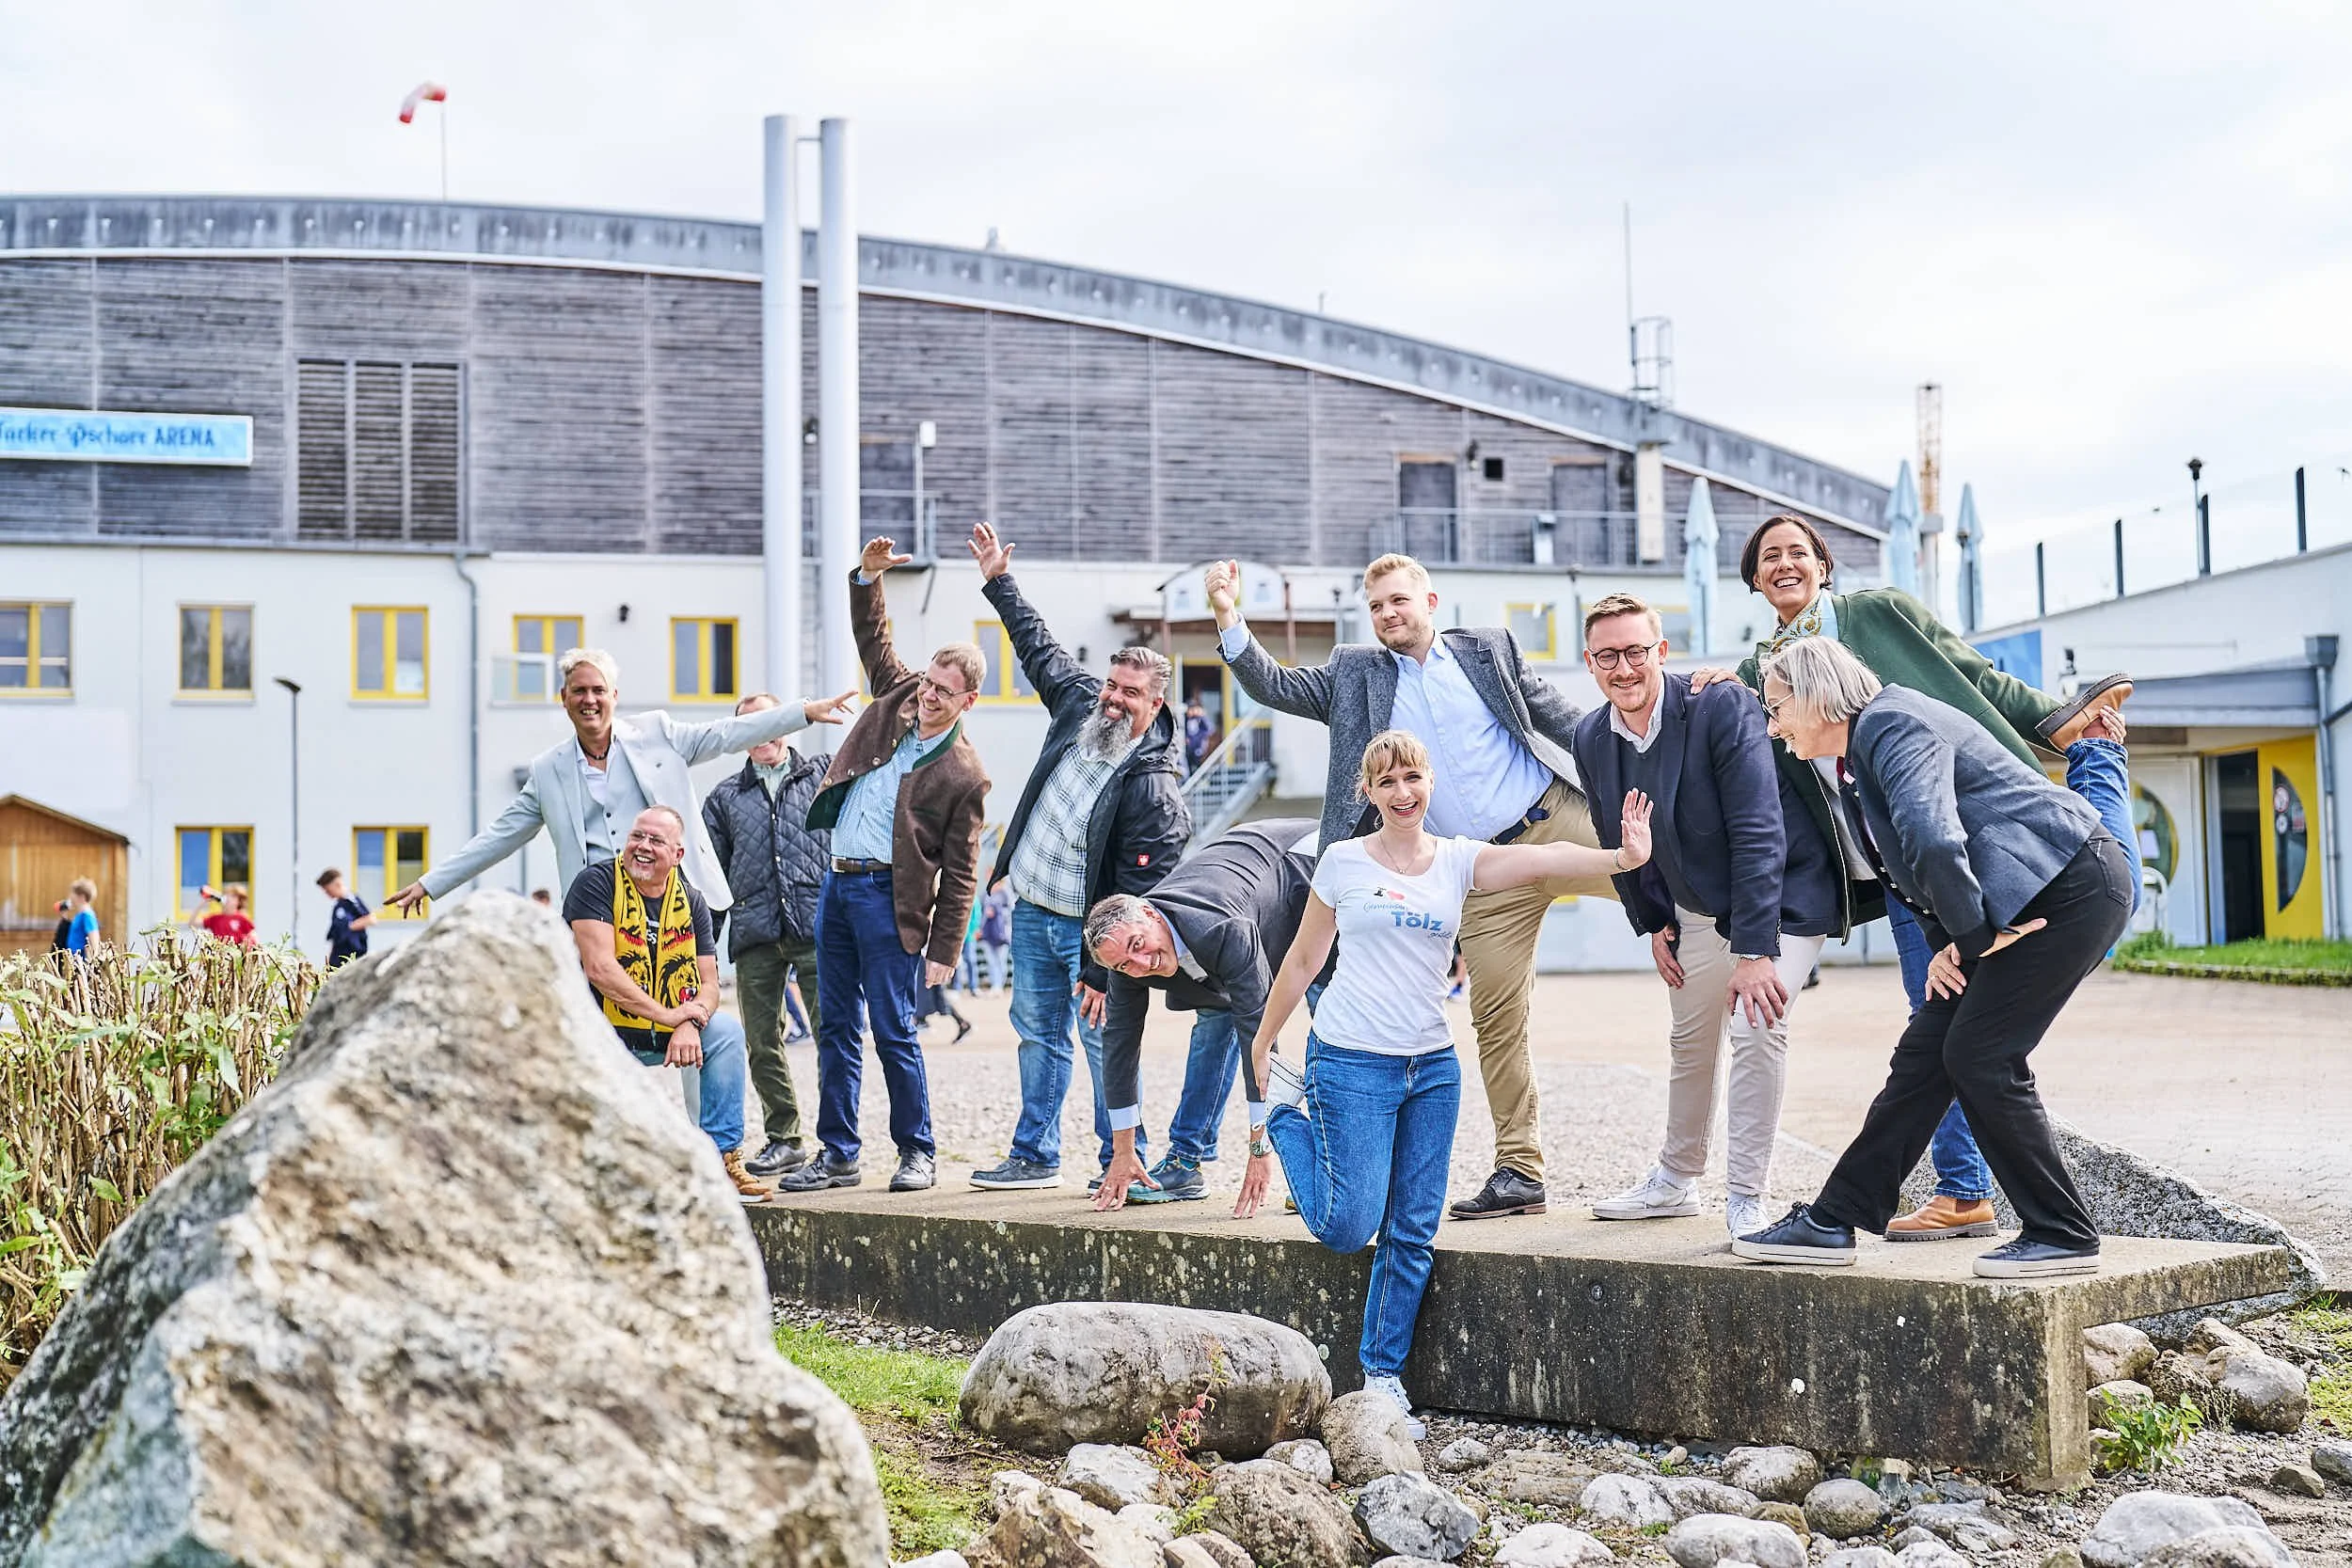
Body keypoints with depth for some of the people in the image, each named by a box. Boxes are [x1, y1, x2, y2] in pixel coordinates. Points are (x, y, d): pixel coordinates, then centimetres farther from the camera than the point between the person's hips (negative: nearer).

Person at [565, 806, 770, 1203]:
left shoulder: (690, 901, 5)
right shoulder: (596, 883, -11)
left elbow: (708, 981, -1)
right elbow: (599, 968, -22)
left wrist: (690, 1025, -25)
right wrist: (667, 1015, -24)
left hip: (665, 1034, 5)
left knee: (727, 1031, -16)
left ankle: (721, 1158, -12)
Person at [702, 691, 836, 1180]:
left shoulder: (824, 773, 14)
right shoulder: (724, 797, 19)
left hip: (817, 924, -3)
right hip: (756, 936, 3)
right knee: (762, 1042, 4)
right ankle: (784, 1139, 16)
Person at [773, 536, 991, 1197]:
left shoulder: (963, 775, -9)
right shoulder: (898, 694, 7)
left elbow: (960, 874, -8)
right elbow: (872, 635, 19)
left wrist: (943, 951, -10)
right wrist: (868, 576, 2)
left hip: (888, 896, -7)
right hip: (836, 883, 7)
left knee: (895, 1031, -3)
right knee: (836, 1029, 9)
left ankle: (917, 1152, 11)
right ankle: (838, 1155, 16)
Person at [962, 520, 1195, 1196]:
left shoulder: (1154, 784, -21)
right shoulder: (1077, 699, -1)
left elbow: (1139, 893, -23)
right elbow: (1039, 645, 20)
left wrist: (1101, 973, -24)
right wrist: (999, 582, 24)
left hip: (1090, 929, -7)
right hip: (1031, 911, 7)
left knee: (1105, 1039, -5)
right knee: (1038, 1032, 14)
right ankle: (1035, 1155, 24)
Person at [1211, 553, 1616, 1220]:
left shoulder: (1487, 648, 7)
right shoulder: (1356, 677, 10)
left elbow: (1561, 717, 10)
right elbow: (1274, 686, 3)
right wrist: (1228, 617, -10)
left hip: (1559, 818, -1)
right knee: (1496, 1019, 0)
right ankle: (1520, 1172, 6)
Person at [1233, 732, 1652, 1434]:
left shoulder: (1459, 860, 5)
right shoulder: (1344, 861, -1)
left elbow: (1542, 859, -13)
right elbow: (1303, 960, 8)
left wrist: (1621, 857, -30)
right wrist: (1262, 1043, 11)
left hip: (1434, 1067, 3)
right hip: (1352, 1063, -3)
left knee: (1413, 1235, 4)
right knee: (1349, 1227, -6)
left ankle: (1382, 1376, 17)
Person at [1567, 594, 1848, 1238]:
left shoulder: (1723, 706, -27)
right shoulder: (1591, 738, -8)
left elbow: (1759, 833, -30)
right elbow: (1619, 842, 9)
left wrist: (1754, 951, -32)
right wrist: (1654, 924, 8)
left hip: (1781, 896, -6)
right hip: (1696, 909, 6)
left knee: (1757, 1027, -22)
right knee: (1690, 1040, 18)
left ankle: (1747, 1200, -11)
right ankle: (1675, 1180, 36)